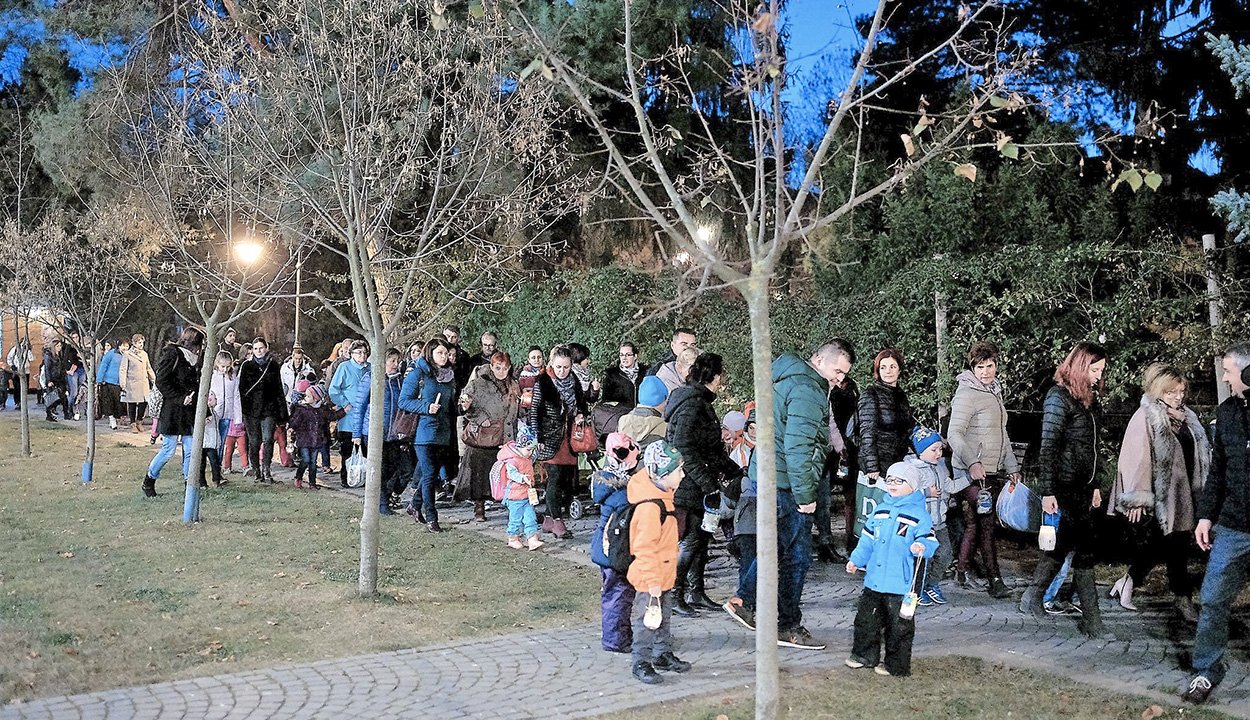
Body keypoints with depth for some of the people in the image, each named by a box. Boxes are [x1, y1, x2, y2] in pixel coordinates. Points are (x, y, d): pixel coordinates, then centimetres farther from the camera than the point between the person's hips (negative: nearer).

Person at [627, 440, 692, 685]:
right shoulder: (650, 507, -27)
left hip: (664, 575, 10)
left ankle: (663, 654, 34)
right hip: (649, 579, -10)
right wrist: (652, 581, -25)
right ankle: (641, 663, 11)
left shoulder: (662, 498, 6)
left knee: (664, 618, 21)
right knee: (646, 620, 1)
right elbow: (644, 547, -27)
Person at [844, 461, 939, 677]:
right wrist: (856, 560, 12)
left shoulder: (919, 515, -7)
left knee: (899, 625, 3)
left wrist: (921, 547, -32)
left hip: (901, 584, -6)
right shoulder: (880, 511, 10)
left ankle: (896, 665, 17)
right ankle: (865, 655, 32)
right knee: (866, 618, 16)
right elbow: (867, 539, 17)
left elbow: (929, 540, -12)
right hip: (874, 579, 6)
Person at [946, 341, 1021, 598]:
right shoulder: (967, 393, -11)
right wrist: (972, 462, -31)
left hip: (992, 471, 8)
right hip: (972, 472, -8)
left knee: (974, 524, 10)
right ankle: (994, 580, -6)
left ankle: (960, 570, 19)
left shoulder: (995, 392, 17)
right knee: (986, 524, -9)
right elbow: (954, 433, -20)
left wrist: (1012, 467, 23)